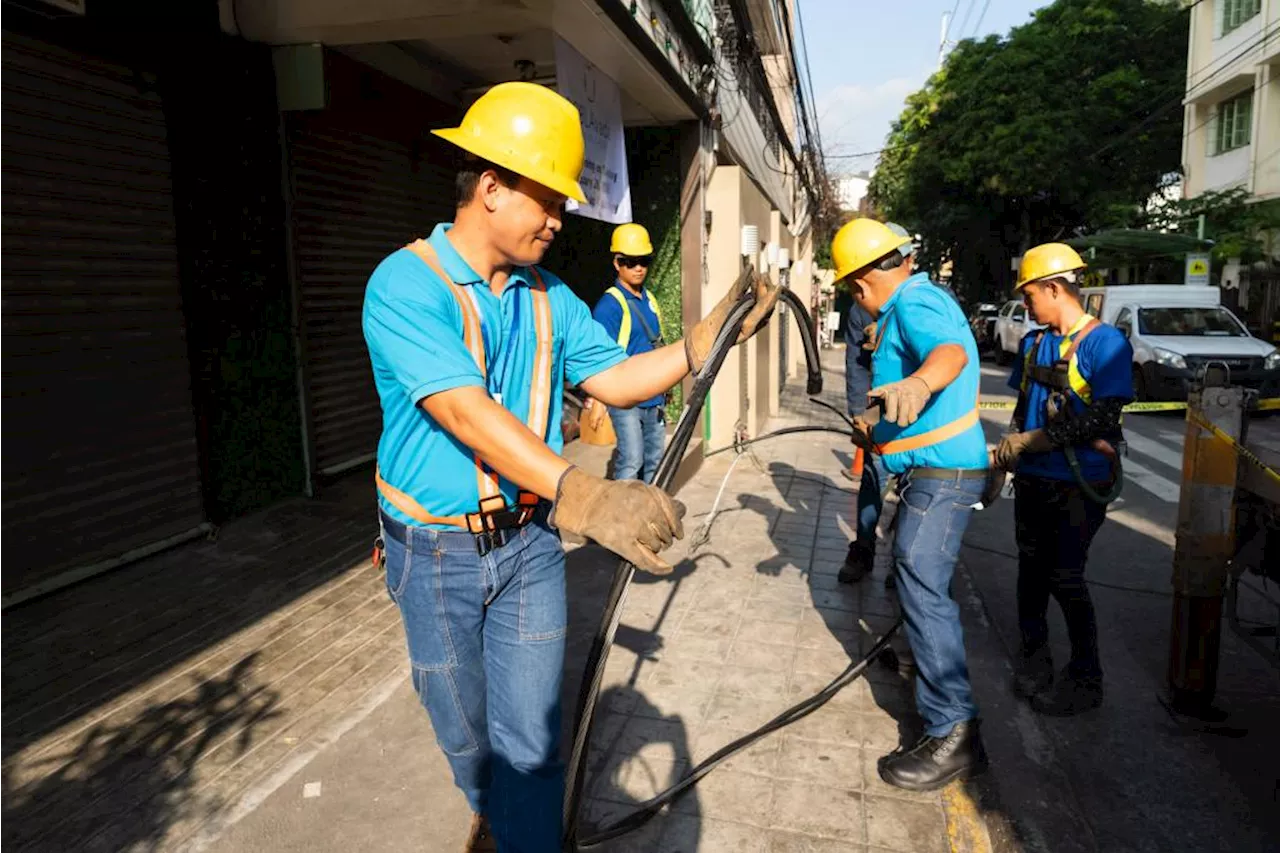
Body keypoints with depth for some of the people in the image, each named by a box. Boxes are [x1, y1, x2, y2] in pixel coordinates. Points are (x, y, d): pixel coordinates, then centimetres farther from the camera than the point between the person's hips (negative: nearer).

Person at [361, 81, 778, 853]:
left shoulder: (549, 297, 3)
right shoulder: (405, 284, -20)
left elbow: (616, 380, 5)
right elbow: (465, 412, -33)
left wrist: (715, 333, -7)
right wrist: (582, 495, -45)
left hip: (529, 542, 4)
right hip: (437, 553, -3)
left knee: (532, 739, 7)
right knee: (465, 732, 19)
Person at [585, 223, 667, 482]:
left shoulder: (649, 299, 13)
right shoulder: (610, 304, -10)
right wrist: (598, 401, -20)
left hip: (654, 399, 7)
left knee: (654, 461, 11)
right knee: (631, 462, -9)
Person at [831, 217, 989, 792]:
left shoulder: (913, 303, -18)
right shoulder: (918, 300, 16)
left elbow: (951, 351, -40)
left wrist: (918, 382, -62)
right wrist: (879, 431, 41)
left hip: (940, 471, -11)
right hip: (932, 468, 11)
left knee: (922, 587, -15)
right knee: (914, 576, 25)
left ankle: (954, 734, -11)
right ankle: (925, 658, 48)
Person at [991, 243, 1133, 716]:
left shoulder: (1106, 343, -12)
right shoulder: (1034, 342, 10)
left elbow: (1103, 421, -19)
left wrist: (1029, 443, -18)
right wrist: (1004, 460, 7)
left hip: (1077, 486, -6)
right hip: (1032, 481, 6)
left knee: (1065, 579, -1)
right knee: (1032, 571, 13)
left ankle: (1086, 679, 17)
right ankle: (1033, 657, 28)